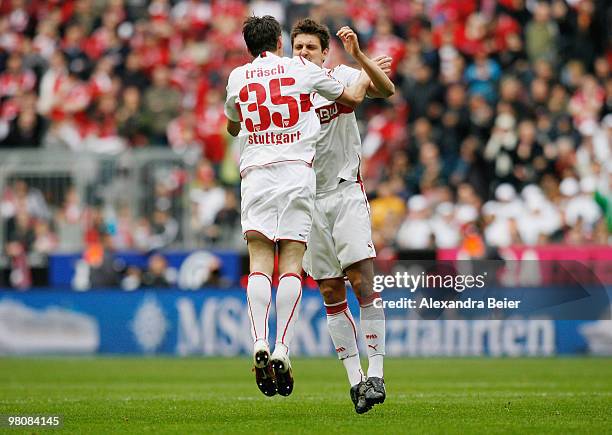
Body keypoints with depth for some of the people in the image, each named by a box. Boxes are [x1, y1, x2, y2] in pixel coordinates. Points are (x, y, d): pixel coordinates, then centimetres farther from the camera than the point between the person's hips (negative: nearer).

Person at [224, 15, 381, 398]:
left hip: (255, 174, 1)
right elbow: (352, 99, 19)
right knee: (291, 264, -4)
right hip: (297, 170, -1)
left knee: (260, 262, -4)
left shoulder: (237, 77, 13)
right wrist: (368, 70, 38)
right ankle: (282, 350, -16)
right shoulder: (301, 68, 8)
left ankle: (260, 343, -23)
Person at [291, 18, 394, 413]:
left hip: (346, 192, -4)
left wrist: (359, 56, -31)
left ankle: (375, 374, -15)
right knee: (331, 293, 3)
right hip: (308, 199, 4)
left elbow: (387, 91, -19)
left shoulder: (341, 78, -3)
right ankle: (355, 379, 8)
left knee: (363, 281, -15)